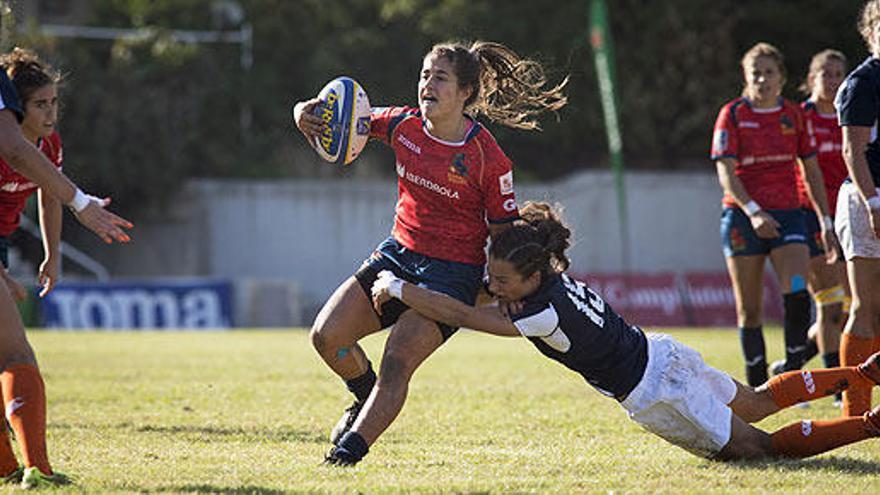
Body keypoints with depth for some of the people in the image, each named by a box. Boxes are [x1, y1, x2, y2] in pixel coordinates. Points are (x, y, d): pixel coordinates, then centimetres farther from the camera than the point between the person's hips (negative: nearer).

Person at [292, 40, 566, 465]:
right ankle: (367, 398, 23)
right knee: (327, 336, -6)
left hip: (453, 272, -6)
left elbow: (503, 232, -7)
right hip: (398, 254, 6)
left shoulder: (487, 158, -16)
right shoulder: (404, 125, -3)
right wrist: (306, 115, -13)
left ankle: (348, 450, -16)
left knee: (397, 362, -20)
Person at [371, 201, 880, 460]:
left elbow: (462, 315, -30)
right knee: (758, 402, 29)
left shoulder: (546, 310, -28)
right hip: (661, 354, 9)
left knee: (760, 446, 3)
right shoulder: (555, 279, -3)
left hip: (658, 395, -9)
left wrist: (398, 287, -25)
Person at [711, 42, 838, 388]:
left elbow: (811, 172, 15)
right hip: (742, 216, -2)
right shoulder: (733, 114, -1)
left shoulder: (794, 115, 8)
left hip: (787, 216, 2)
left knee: (797, 295, -18)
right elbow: (725, 172, -9)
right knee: (749, 310, 1)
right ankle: (757, 387, 11)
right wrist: (752, 210, -23)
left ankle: (793, 375, -9)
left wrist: (825, 221, 10)